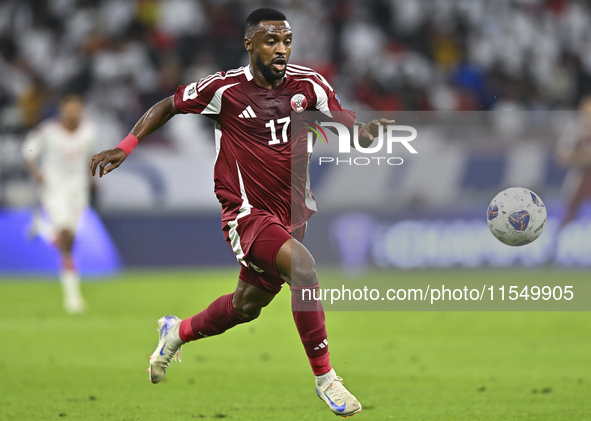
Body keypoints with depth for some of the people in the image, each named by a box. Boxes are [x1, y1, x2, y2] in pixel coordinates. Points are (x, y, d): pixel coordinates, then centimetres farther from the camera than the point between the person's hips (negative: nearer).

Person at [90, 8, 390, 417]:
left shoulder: (308, 84, -3)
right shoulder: (224, 88, -10)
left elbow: (350, 128, 0)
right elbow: (168, 106, 4)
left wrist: (368, 132, -24)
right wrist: (126, 146, -5)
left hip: (291, 212, 5)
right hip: (246, 211, -5)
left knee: (246, 306, 18)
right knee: (301, 266, -30)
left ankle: (178, 332, 49)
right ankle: (325, 378, -20)